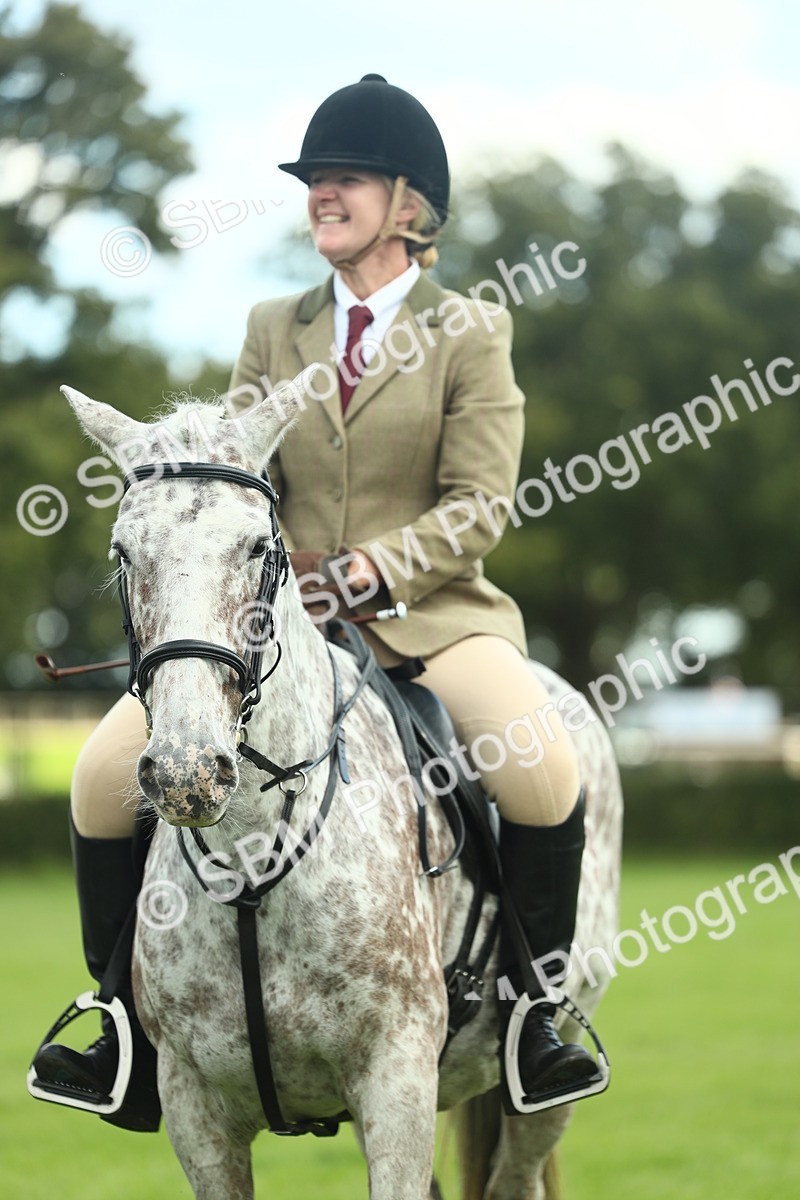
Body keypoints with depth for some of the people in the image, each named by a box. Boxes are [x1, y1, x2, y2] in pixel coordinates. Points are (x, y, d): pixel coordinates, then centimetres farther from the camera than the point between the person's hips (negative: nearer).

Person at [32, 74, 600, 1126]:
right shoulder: (273, 330, 15)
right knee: (105, 772, -15)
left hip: (430, 611, -3)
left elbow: (478, 505, -5)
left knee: (541, 772, -33)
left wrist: (377, 566, -20)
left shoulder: (470, 334, 4)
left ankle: (531, 1009, -13)